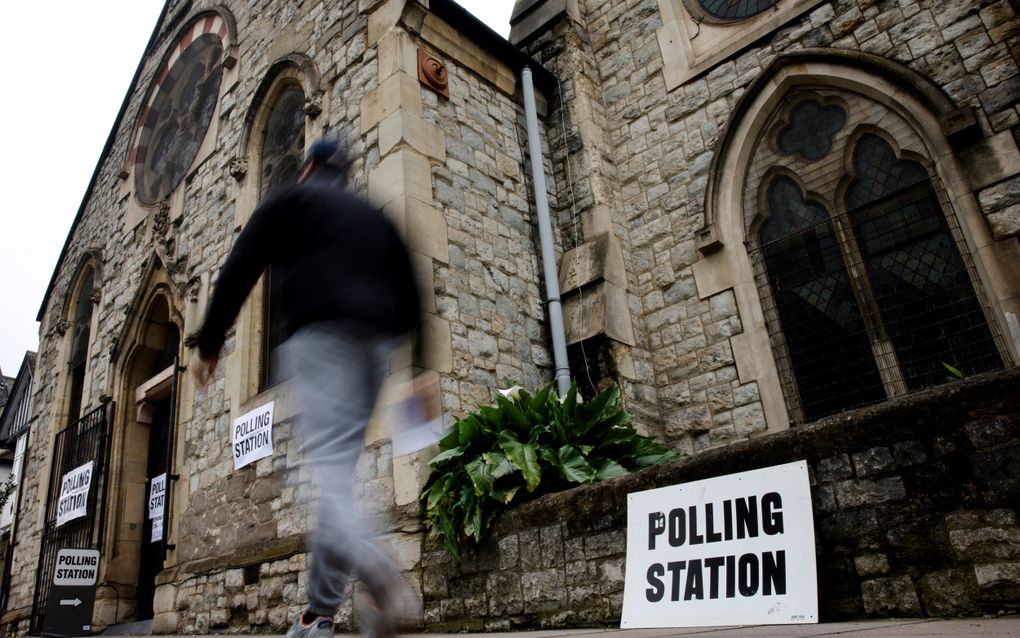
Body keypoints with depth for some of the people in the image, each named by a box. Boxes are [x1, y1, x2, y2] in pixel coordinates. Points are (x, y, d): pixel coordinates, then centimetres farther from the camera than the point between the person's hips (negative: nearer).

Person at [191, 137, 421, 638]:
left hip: (322, 331, -4)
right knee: (339, 466, 6)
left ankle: (372, 567, -39)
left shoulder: (289, 200, 18)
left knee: (328, 459, -14)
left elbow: (240, 269, 6)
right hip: (377, 338, 5)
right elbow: (410, 293, 20)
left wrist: (209, 343, 10)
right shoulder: (374, 216, 29)